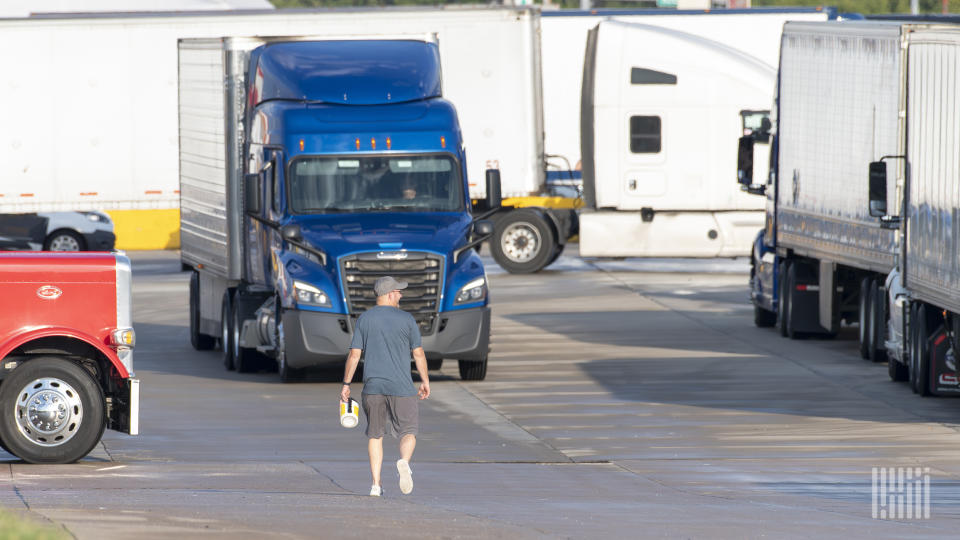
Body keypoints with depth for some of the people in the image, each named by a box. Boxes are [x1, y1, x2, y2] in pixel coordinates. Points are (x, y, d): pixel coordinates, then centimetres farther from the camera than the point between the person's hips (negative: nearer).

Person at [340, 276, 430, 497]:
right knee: (408, 431, 6)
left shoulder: (364, 319, 4)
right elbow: (418, 354, 2)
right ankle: (404, 462, -26)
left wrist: (346, 384, 7)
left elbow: (354, 354, 1)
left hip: (372, 387, 2)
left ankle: (376, 484, 7)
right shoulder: (406, 319, -1)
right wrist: (425, 381, 14)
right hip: (401, 387, -2)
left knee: (375, 435, 12)